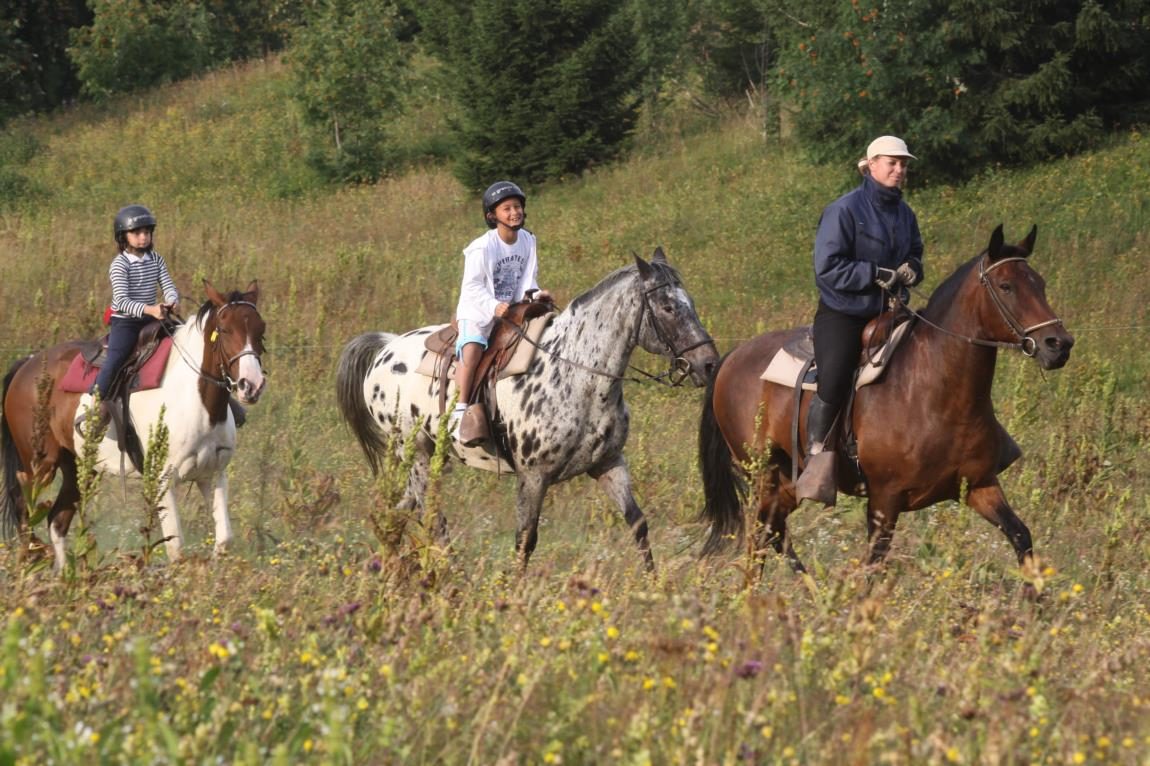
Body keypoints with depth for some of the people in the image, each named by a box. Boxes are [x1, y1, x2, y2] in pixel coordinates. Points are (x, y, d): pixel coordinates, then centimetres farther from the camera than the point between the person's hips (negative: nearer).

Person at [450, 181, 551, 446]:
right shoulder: (482, 248, -16)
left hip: (511, 312, 7)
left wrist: (534, 294, -12)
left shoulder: (527, 241, 4)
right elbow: (472, 287, -18)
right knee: (472, 350, -31)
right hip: (477, 313, -7)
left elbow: (528, 278, 9)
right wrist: (494, 306, -31)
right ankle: (461, 411, -31)